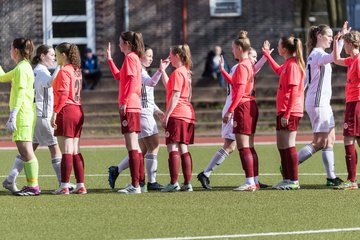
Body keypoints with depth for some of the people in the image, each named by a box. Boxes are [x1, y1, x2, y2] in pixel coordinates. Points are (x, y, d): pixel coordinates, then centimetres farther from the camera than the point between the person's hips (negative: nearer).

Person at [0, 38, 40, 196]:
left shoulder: (21, 68, -12)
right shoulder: (23, 67, 18)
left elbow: (20, 94, -19)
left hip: (22, 115, -10)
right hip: (25, 115, 10)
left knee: (26, 151, -9)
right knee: (24, 152, 11)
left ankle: (33, 187, -9)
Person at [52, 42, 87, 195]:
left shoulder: (64, 72, -11)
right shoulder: (76, 71, 15)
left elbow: (63, 95, -18)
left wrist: (55, 113, -17)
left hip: (66, 112, -9)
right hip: (78, 111, 9)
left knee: (66, 152, -8)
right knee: (75, 152, 10)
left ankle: (64, 186, -8)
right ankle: (81, 185, 9)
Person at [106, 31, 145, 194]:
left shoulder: (130, 58, -10)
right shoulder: (134, 58, 19)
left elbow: (132, 80, -19)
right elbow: (118, 76, 30)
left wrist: (125, 101, -22)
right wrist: (109, 59, 32)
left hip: (129, 107, -10)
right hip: (133, 106, 10)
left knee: (131, 146, -12)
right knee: (134, 146, 12)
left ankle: (135, 185, -15)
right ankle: (136, 183, 16)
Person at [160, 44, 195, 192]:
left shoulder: (178, 73, -10)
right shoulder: (186, 72, 17)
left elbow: (175, 96, -16)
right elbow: (169, 87, 29)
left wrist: (166, 115, -15)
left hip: (176, 115, -9)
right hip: (188, 114, 9)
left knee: (173, 148, -9)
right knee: (184, 149, 8)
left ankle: (173, 183, -15)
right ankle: (187, 183, 5)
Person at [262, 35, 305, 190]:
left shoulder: (293, 65, -15)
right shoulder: (287, 64, 13)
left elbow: (293, 92, -20)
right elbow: (278, 70, 40)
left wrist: (287, 114, -22)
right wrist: (267, 54, 45)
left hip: (290, 112, -10)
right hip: (283, 111, 10)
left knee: (288, 146, -8)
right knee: (281, 145, 14)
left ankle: (294, 182, -5)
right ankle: (287, 179, 20)